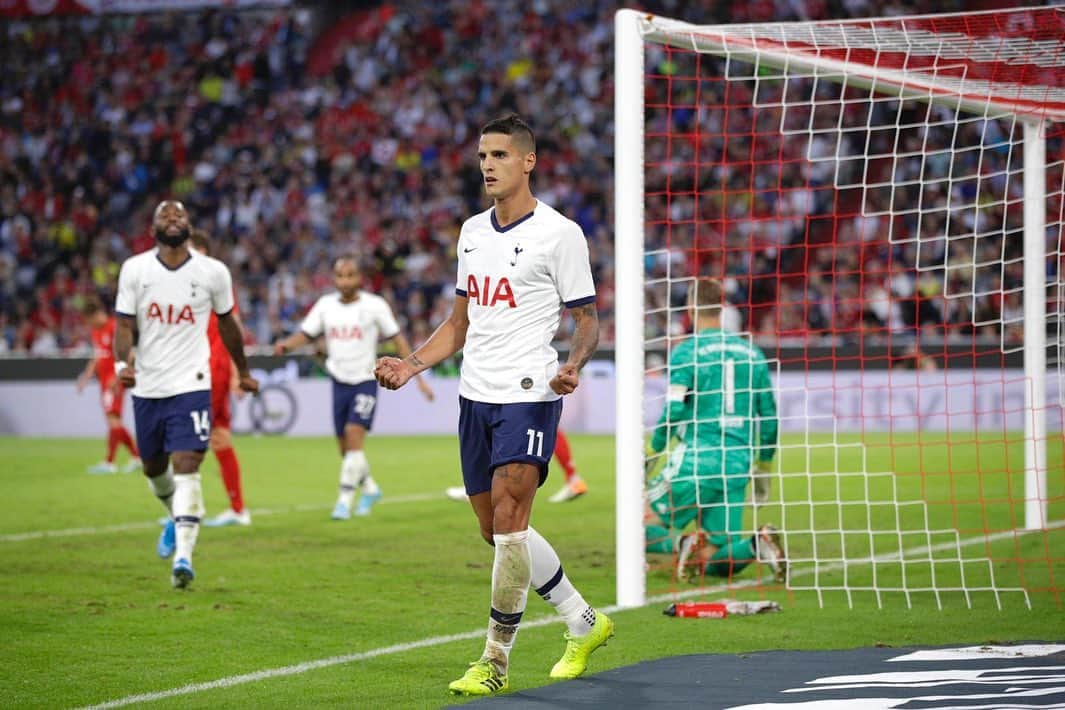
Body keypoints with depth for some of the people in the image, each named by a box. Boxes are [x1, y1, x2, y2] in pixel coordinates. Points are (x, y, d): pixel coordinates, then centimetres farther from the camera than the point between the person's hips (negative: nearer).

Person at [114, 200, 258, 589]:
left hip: (191, 385, -3)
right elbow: (124, 323, -1)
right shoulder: (134, 269, -1)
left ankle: (183, 555, -19)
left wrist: (243, 372, 22)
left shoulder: (213, 272, -1)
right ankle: (177, 518, 49)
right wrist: (122, 362, -20)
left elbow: (226, 323, 13)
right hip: (147, 386, 3)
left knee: (186, 466, -16)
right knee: (153, 467, 18)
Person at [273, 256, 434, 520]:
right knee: (345, 446, 9)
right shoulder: (325, 305, 3)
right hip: (340, 382, 4)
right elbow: (306, 334, 0)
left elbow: (398, 340, -2)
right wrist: (285, 345, -22)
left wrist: (419, 377, -3)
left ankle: (345, 499, -17)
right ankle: (370, 488, 33)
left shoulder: (374, 305, -7)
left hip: (365, 380, -4)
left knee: (354, 434, -20)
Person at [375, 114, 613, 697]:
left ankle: (495, 660, -5)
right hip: (475, 393, 7)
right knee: (497, 531, 10)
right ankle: (583, 625, 26)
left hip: (528, 394, -7)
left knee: (508, 523, -13)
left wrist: (573, 365, -23)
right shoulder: (472, 231, 14)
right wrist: (410, 365, 8)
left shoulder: (559, 233, -6)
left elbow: (587, 318, -3)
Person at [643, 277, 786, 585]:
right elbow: (769, 416, 15)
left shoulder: (686, 352, -3)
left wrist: (653, 452, 3)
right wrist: (764, 468, 26)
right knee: (714, 564, 8)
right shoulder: (752, 353, 13)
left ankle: (679, 545, -22)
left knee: (640, 525, 9)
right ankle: (758, 544, -21)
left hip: (697, 460, -5)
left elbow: (673, 412, -11)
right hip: (738, 467, 5)